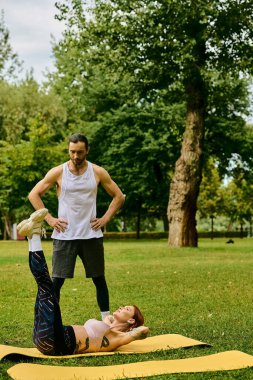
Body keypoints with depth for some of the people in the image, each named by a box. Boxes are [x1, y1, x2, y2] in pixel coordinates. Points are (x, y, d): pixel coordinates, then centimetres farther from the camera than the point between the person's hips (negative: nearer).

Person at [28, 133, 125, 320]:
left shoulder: (98, 172, 1)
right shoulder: (58, 172, -2)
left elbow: (119, 196, 10)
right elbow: (34, 194, 3)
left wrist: (105, 219, 1)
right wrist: (49, 219, -4)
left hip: (91, 235, 1)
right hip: (64, 236, -1)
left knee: (99, 279, 7)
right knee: (57, 280, -3)